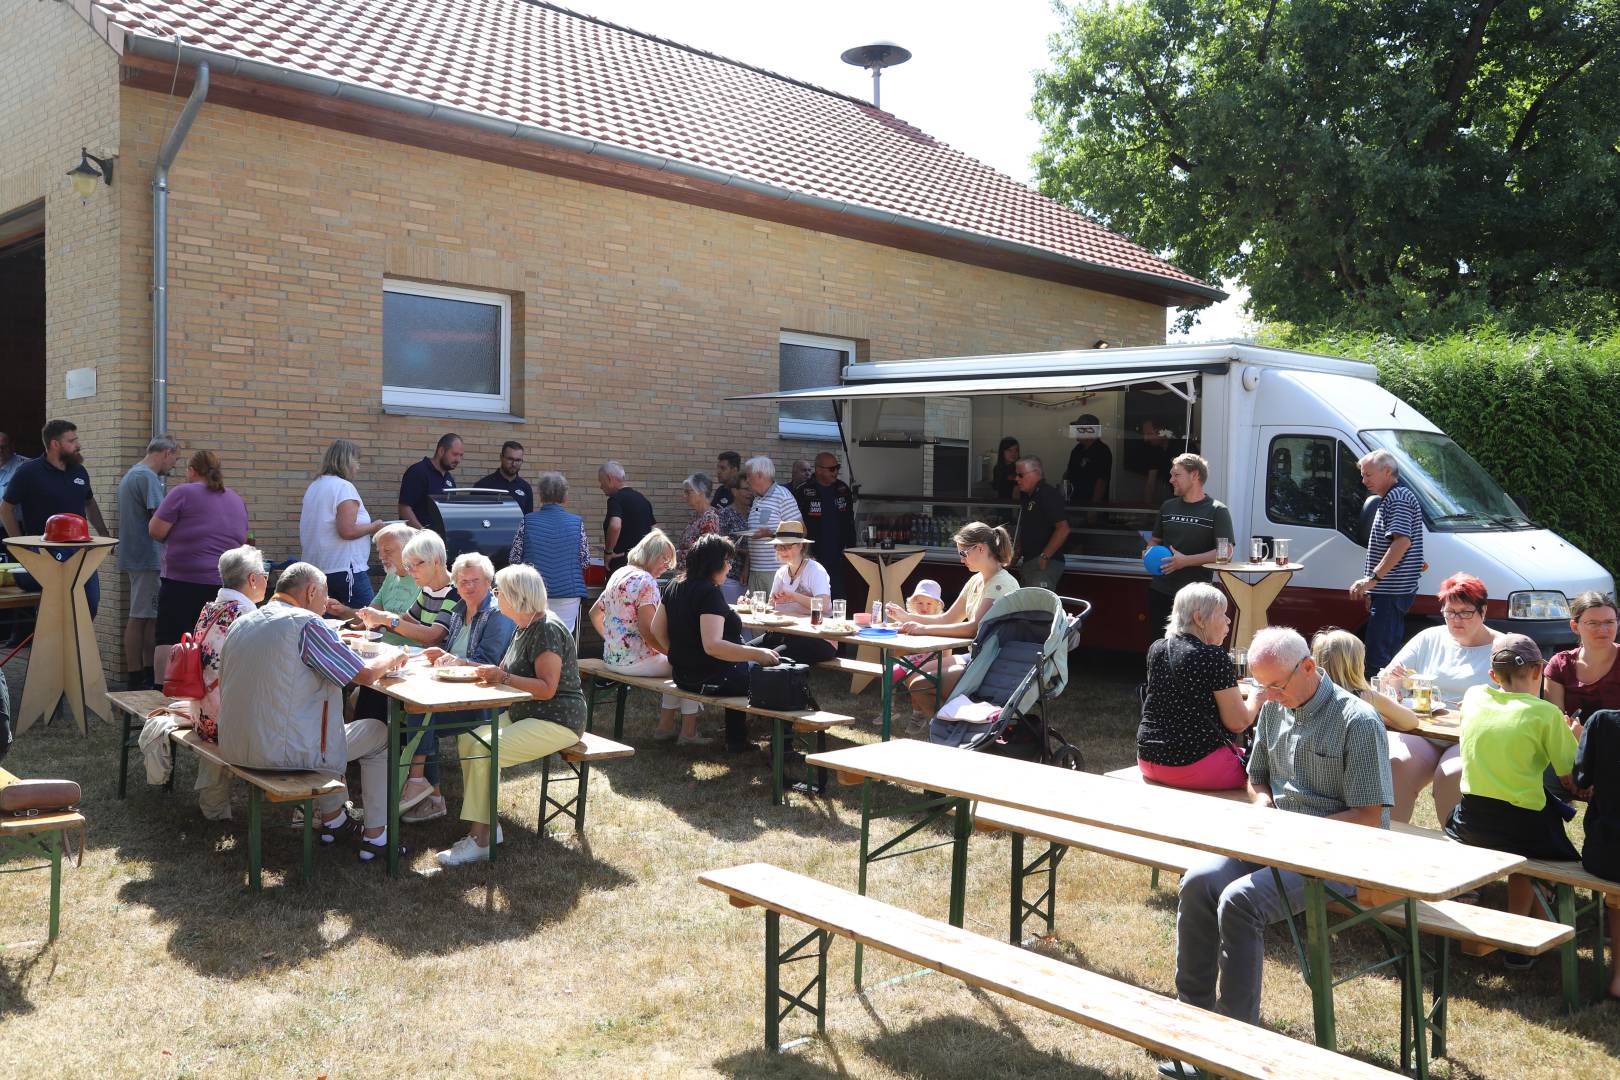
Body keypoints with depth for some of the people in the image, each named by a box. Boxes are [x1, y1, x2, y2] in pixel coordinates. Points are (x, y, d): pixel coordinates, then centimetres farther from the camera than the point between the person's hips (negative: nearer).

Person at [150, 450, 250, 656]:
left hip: (184, 583, -5)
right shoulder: (238, 500, 14)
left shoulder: (183, 493, -4)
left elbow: (156, 531, -6)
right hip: (228, 583, 5)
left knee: (169, 643, -1)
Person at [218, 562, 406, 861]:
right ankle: (375, 836, 15)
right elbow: (366, 674, -12)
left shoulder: (241, 623, 9)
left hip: (233, 751, 8)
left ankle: (332, 817, 38)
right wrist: (391, 658, 11)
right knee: (379, 733, 12)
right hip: (285, 754, -8)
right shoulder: (305, 623, -14)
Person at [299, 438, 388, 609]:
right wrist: (374, 527, -6)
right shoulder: (344, 487, -12)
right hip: (344, 569, -9)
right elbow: (347, 531, -20)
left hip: (316, 570, 9)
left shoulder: (313, 486, 14)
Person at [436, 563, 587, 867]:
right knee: (467, 741, -5)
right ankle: (489, 826, -3)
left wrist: (502, 677, -26)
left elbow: (547, 688, -23)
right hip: (524, 715, 10)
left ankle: (479, 839, -17)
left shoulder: (547, 630, -18)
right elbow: (504, 672, 15)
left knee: (483, 751, -23)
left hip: (556, 722, -10)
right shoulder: (523, 627, 13)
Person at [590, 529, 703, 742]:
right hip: (633, 659, -9)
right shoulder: (646, 581, -16)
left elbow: (595, 613, 20)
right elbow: (648, 632, -20)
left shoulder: (619, 574, 12)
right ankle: (688, 733, 6)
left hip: (611, 657, 9)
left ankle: (666, 726, 22)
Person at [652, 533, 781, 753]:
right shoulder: (709, 593, -22)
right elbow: (712, 645, -31)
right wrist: (757, 654, -29)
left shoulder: (676, 586, 6)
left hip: (682, 675, 10)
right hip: (711, 679, -10)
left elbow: (657, 629, 12)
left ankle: (736, 741, 31)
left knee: (742, 664, 32)